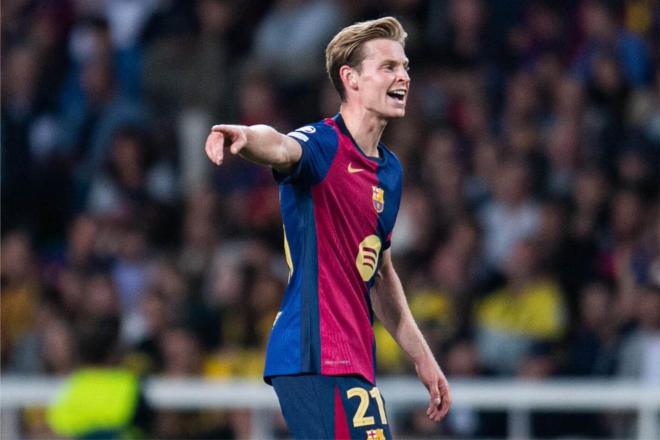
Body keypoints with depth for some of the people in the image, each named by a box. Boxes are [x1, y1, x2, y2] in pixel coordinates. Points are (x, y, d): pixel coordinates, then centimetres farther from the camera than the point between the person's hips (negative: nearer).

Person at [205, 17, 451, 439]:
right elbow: (280, 148, -35)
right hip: (318, 356, -9)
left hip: (353, 357, 9)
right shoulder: (322, 143, -9)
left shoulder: (390, 169, 17)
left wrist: (422, 357, 27)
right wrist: (247, 136, -59)